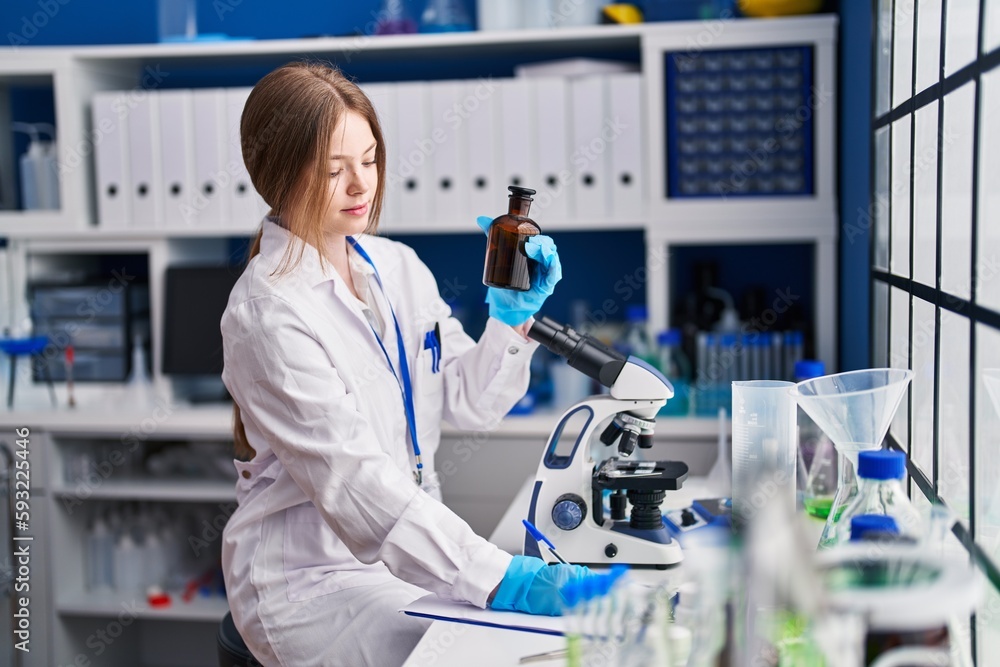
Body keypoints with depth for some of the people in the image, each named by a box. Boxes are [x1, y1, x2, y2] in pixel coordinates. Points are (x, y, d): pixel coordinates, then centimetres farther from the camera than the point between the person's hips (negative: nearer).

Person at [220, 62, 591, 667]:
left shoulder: (397, 266, 3)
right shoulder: (268, 314, -19)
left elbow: (472, 403, 8)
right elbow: (355, 481, -27)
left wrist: (514, 317, -10)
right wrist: (499, 579, -33)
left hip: (411, 545, 6)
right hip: (310, 576, -6)